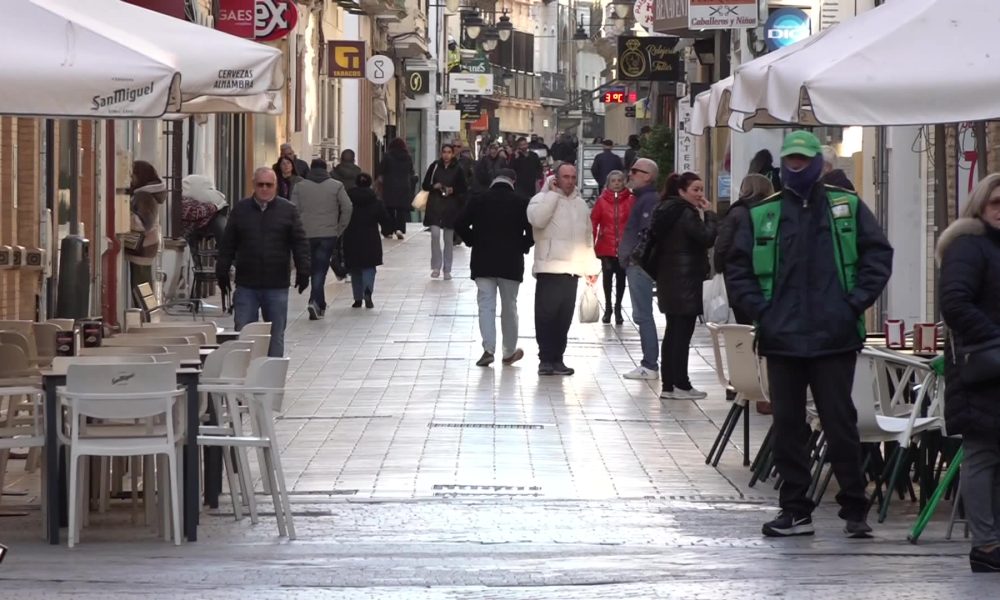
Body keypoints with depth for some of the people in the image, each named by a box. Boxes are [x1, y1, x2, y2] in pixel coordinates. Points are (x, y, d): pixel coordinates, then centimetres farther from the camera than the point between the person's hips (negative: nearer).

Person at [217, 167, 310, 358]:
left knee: (276, 335, 6)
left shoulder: (288, 210, 3)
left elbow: (300, 243, 1)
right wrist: (222, 272, 4)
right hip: (246, 285, 0)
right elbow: (227, 244, 8)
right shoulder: (240, 210, 6)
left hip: (277, 286, 0)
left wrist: (303, 271, -7)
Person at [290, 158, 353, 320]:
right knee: (320, 270, -3)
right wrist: (340, 229, 4)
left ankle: (320, 306, 19)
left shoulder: (300, 187, 5)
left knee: (313, 269, 14)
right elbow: (347, 208, -4)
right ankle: (315, 301, -22)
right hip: (328, 234, -1)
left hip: (306, 235, 1)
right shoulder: (336, 186, 3)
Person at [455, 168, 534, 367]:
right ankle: (509, 353, 18)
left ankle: (488, 349, -17)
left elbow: (461, 225, -1)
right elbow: (532, 230, -8)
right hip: (511, 262, 0)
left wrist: (473, 242, 11)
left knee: (486, 305, -1)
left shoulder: (479, 200, 1)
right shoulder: (521, 202, -2)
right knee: (509, 307, 11)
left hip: (483, 261, 0)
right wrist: (523, 246, 8)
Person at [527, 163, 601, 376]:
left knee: (564, 317, 7)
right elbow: (537, 219, -24)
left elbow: (587, 238, 23)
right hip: (549, 268, -6)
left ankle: (556, 358, 12)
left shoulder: (581, 204, 18)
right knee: (546, 315, -7)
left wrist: (591, 267, 20)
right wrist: (553, 193, -14)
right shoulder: (543, 199, -1)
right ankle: (546, 359, -4)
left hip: (572, 269, 6)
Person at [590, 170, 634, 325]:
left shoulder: (631, 200, -1)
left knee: (621, 277, 6)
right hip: (606, 246, 0)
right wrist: (592, 245, -5)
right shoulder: (601, 200, -1)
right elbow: (593, 222, 0)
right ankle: (607, 309, 15)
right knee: (607, 276, 2)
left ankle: (618, 309, 17)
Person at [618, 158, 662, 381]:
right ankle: (649, 363, 16)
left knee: (643, 315, -9)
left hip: (639, 265, -11)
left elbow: (649, 233, -23)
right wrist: (628, 256, 13)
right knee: (642, 315, 13)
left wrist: (635, 257, -19)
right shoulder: (642, 198, 18)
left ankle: (650, 366, -8)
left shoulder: (650, 199, -13)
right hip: (635, 264, 11)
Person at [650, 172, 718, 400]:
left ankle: (668, 384, 13)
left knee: (673, 332, 12)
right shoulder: (687, 214, -15)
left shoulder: (666, 210, 13)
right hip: (685, 280, -10)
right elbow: (707, 238, -19)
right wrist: (709, 215, -7)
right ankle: (680, 385, -6)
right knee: (683, 332, -7)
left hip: (668, 279, 10)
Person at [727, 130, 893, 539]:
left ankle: (854, 510, 7)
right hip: (781, 339, 2)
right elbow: (737, 269, 10)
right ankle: (794, 511, 13)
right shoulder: (762, 215, 8)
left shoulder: (847, 208, 5)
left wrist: (857, 302, -7)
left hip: (834, 337, -2)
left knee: (841, 424, -1)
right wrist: (758, 309, -3)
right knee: (787, 427, 6)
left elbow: (878, 255, 3)